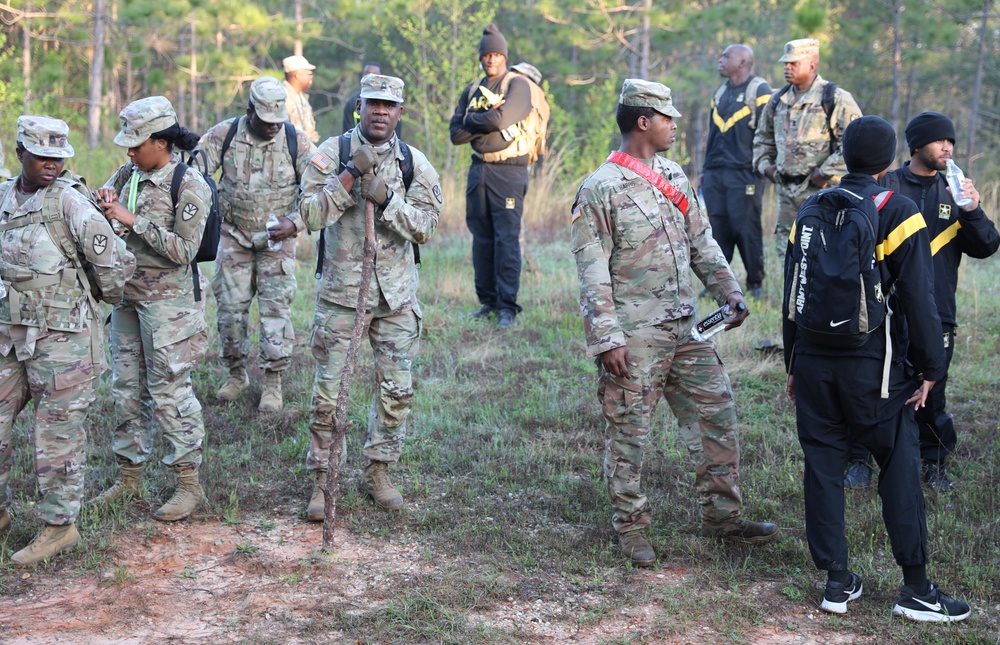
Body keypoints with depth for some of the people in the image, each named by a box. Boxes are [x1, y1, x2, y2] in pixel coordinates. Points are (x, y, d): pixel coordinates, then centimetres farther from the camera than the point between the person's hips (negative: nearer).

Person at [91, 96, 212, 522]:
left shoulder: (189, 186, -14)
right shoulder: (129, 174, 6)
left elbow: (183, 251, -17)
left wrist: (133, 221, -19)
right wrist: (106, 201, -4)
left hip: (166, 299, -7)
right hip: (127, 294, 7)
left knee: (169, 391, -4)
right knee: (127, 388, 13)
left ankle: (189, 483, 6)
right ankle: (129, 477, 24)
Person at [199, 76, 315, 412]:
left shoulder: (297, 141, -10)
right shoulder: (223, 135, -8)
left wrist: (294, 222, -19)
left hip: (278, 240, -1)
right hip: (234, 237, 2)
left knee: (275, 308, -4)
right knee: (230, 305, 5)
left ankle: (273, 381, 7)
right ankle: (237, 373, 23)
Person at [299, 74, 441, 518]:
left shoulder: (414, 163, 2)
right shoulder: (332, 153, -4)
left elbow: (425, 227, -5)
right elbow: (310, 215, -13)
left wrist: (386, 198, -18)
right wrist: (351, 174, -20)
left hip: (395, 293, 2)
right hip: (341, 290, -2)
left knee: (396, 390, 7)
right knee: (327, 392, 1)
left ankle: (377, 473, 23)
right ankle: (321, 480, 13)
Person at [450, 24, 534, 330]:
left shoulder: (517, 84, -2)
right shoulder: (472, 90, 15)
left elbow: (501, 118, -20)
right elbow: (456, 133, 6)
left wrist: (471, 120, -3)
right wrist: (487, 120, -9)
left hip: (509, 170, -6)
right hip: (478, 169, 6)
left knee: (506, 238, -8)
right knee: (481, 238, 8)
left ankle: (507, 307, -6)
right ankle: (487, 301, 16)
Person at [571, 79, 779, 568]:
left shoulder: (674, 175, 11)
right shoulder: (601, 189, -12)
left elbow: (701, 241, 18)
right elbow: (592, 272, -13)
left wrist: (730, 292, 7)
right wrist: (607, 339, -17)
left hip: (686, 326, 7)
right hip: (634, 334, -7)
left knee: (717, 414, 9)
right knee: (628, 432, 2)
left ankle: (722, 515, 21)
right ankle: (631, 527, 17)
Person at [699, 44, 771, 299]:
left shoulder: (759, 91, -3)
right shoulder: (720, 93, 20)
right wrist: (705, 169, 19)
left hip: (744, 173, -7)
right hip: (715, 174, 7)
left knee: (746, 228, -6)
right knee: (717, 228, 4)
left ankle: (755, 282, 4)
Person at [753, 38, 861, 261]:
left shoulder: (835, 99, -6)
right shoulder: (778, 100, 14)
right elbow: (762, 138, 28)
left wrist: (824, 173, -14)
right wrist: (764, 165, 11)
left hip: (821, 191, -7)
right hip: (786, 191, 7)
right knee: (786, 249, 10)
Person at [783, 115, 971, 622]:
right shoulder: (898, 214, -8)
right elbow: (919, 300, -10)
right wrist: (930, 369, -1)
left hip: (813, 362, 4)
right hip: (872, 367, -4)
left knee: (823, 466, 9)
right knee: (899, 468, 5)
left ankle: (837, 581, 14)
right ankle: (916, 587, 8)